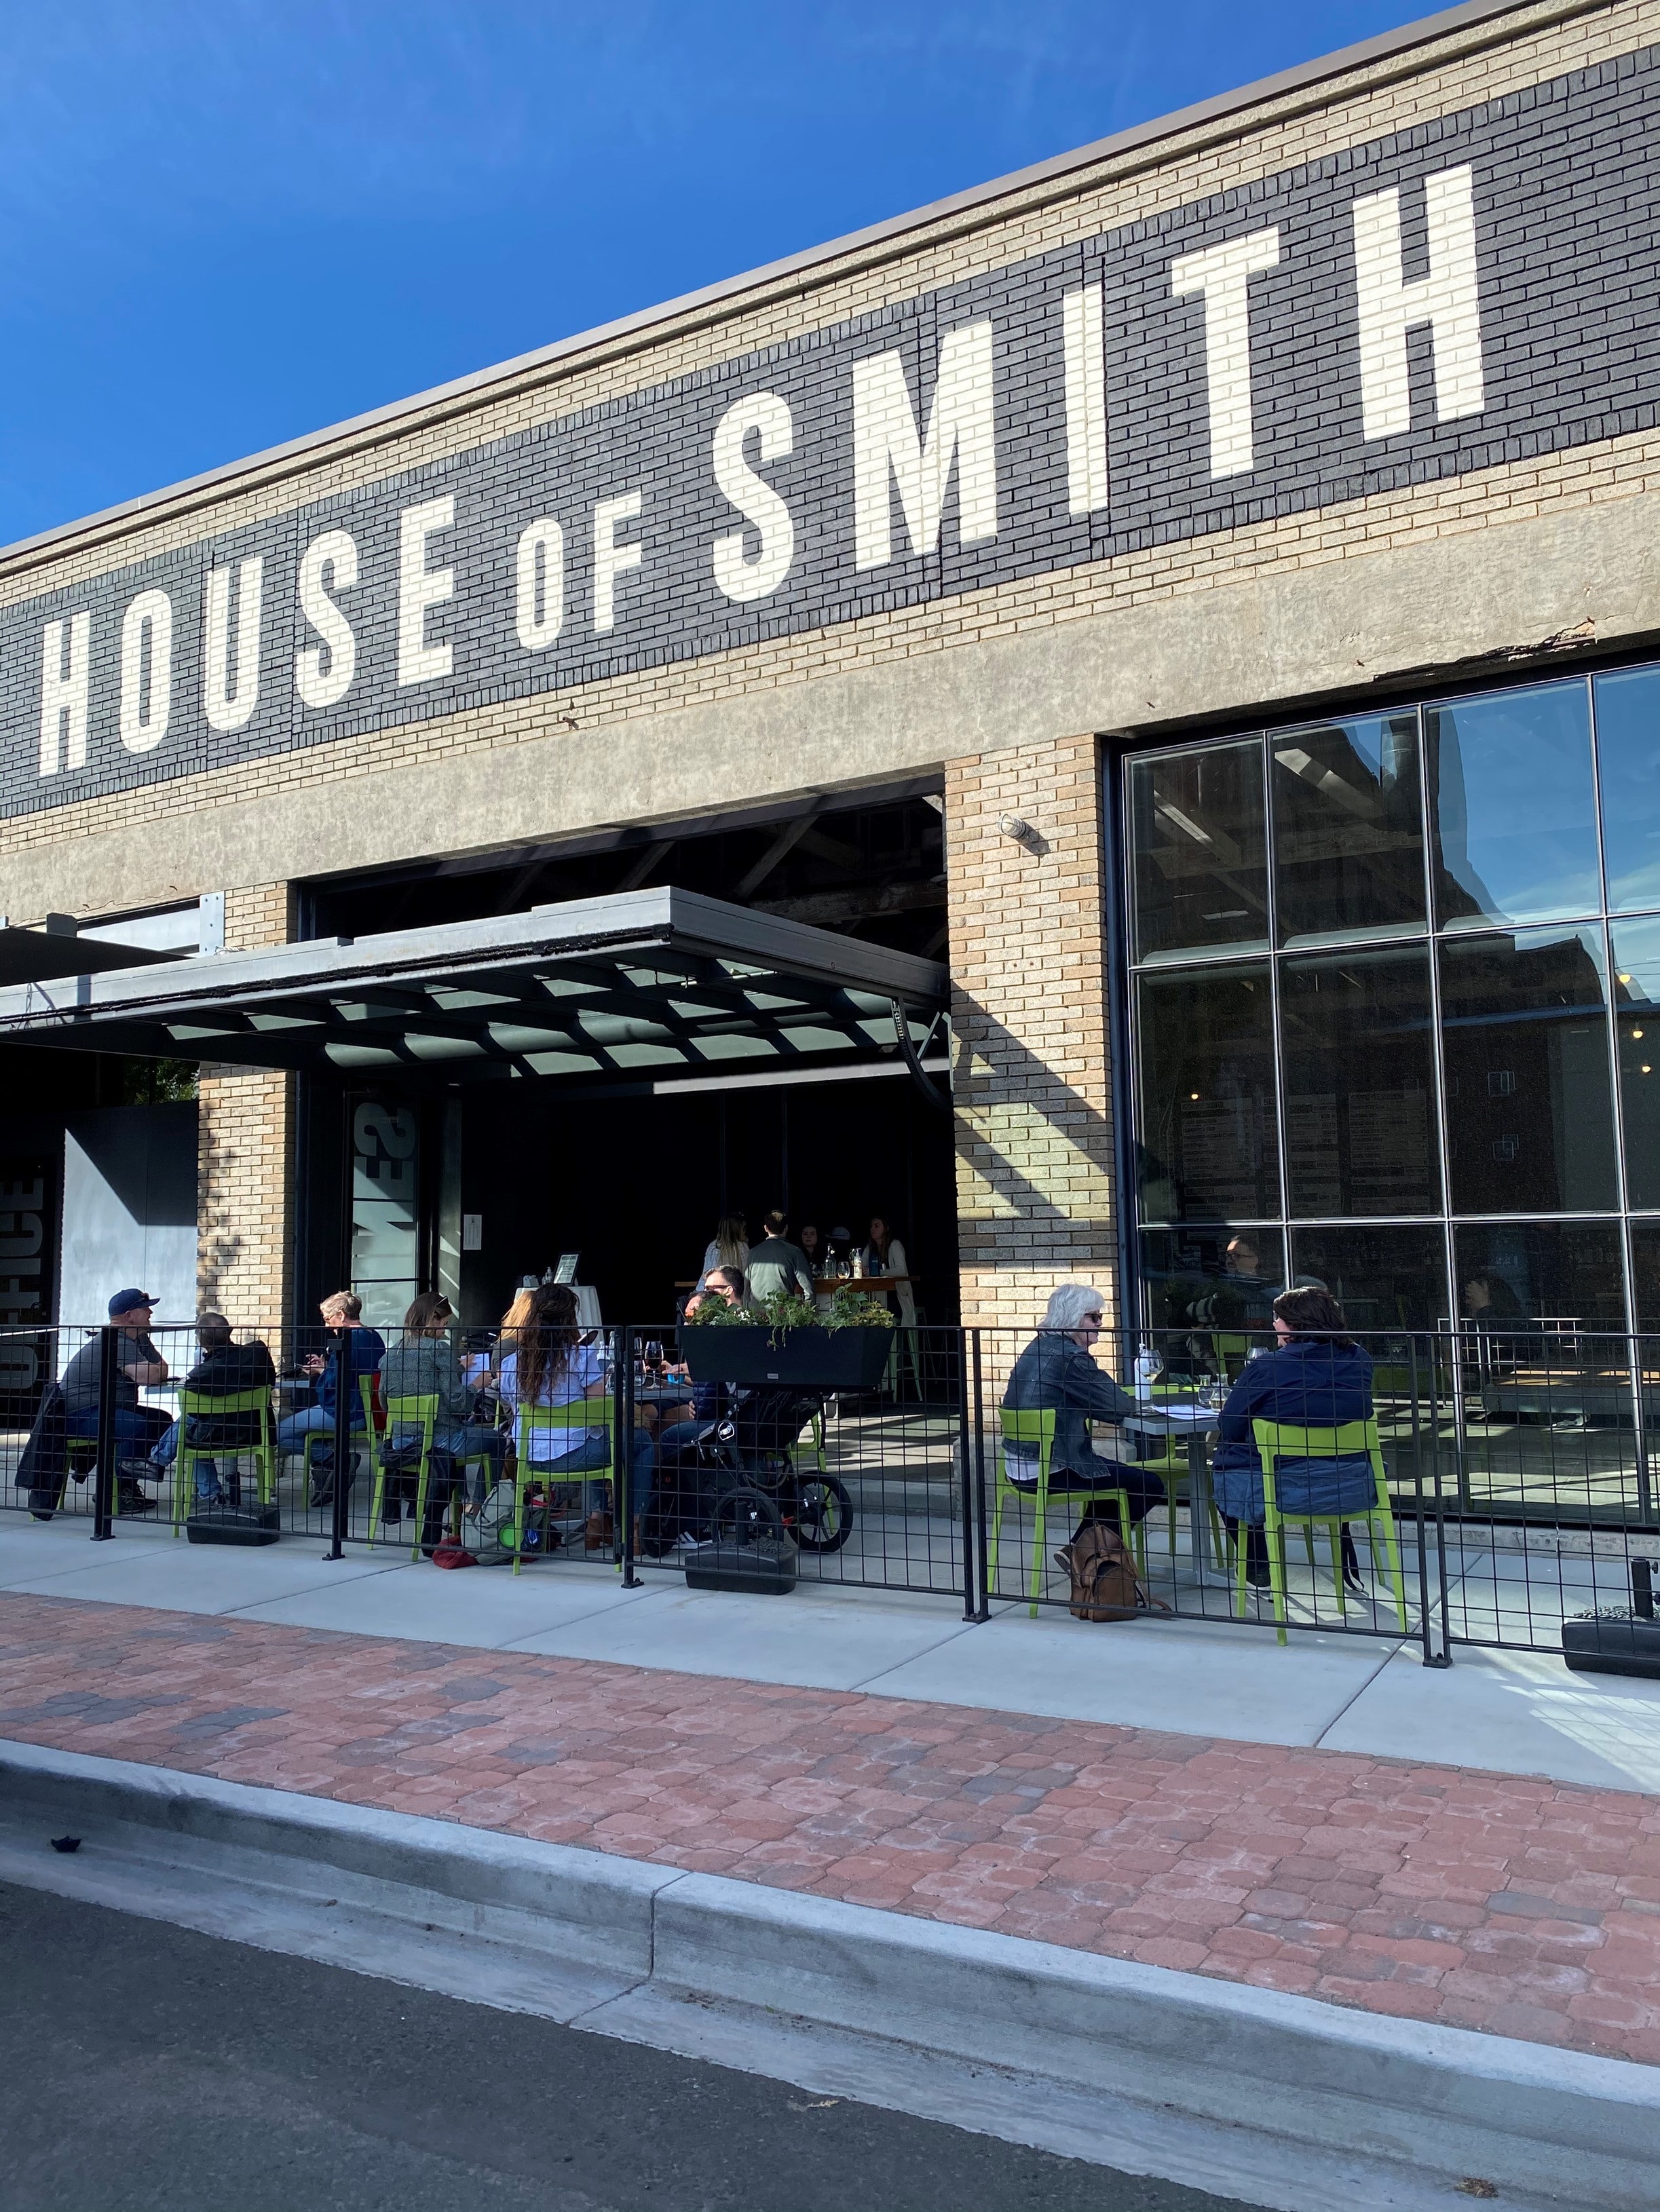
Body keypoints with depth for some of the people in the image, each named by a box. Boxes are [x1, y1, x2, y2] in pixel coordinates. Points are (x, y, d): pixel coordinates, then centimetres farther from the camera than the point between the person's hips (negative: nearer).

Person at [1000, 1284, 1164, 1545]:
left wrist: (1125, 1398, 4)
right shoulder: (1069, 1358, -19)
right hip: (1050, 1471, -10)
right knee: (1149, 1486, 0)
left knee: (1116, 1472, 30)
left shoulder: (1039, 1346, 11)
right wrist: (1133, 1401, 7)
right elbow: (1117, 1408, -15)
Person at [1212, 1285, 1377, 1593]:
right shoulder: (1359, 1359, -1)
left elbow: (1229, 1428, -6)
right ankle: (1348, 1565, 40)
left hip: (1284, 1492, -5)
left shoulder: (1264, 1368, -15)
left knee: (1224, 1465, 22)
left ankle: (1258, 1573, 28)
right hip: (1354, 1489, 5)